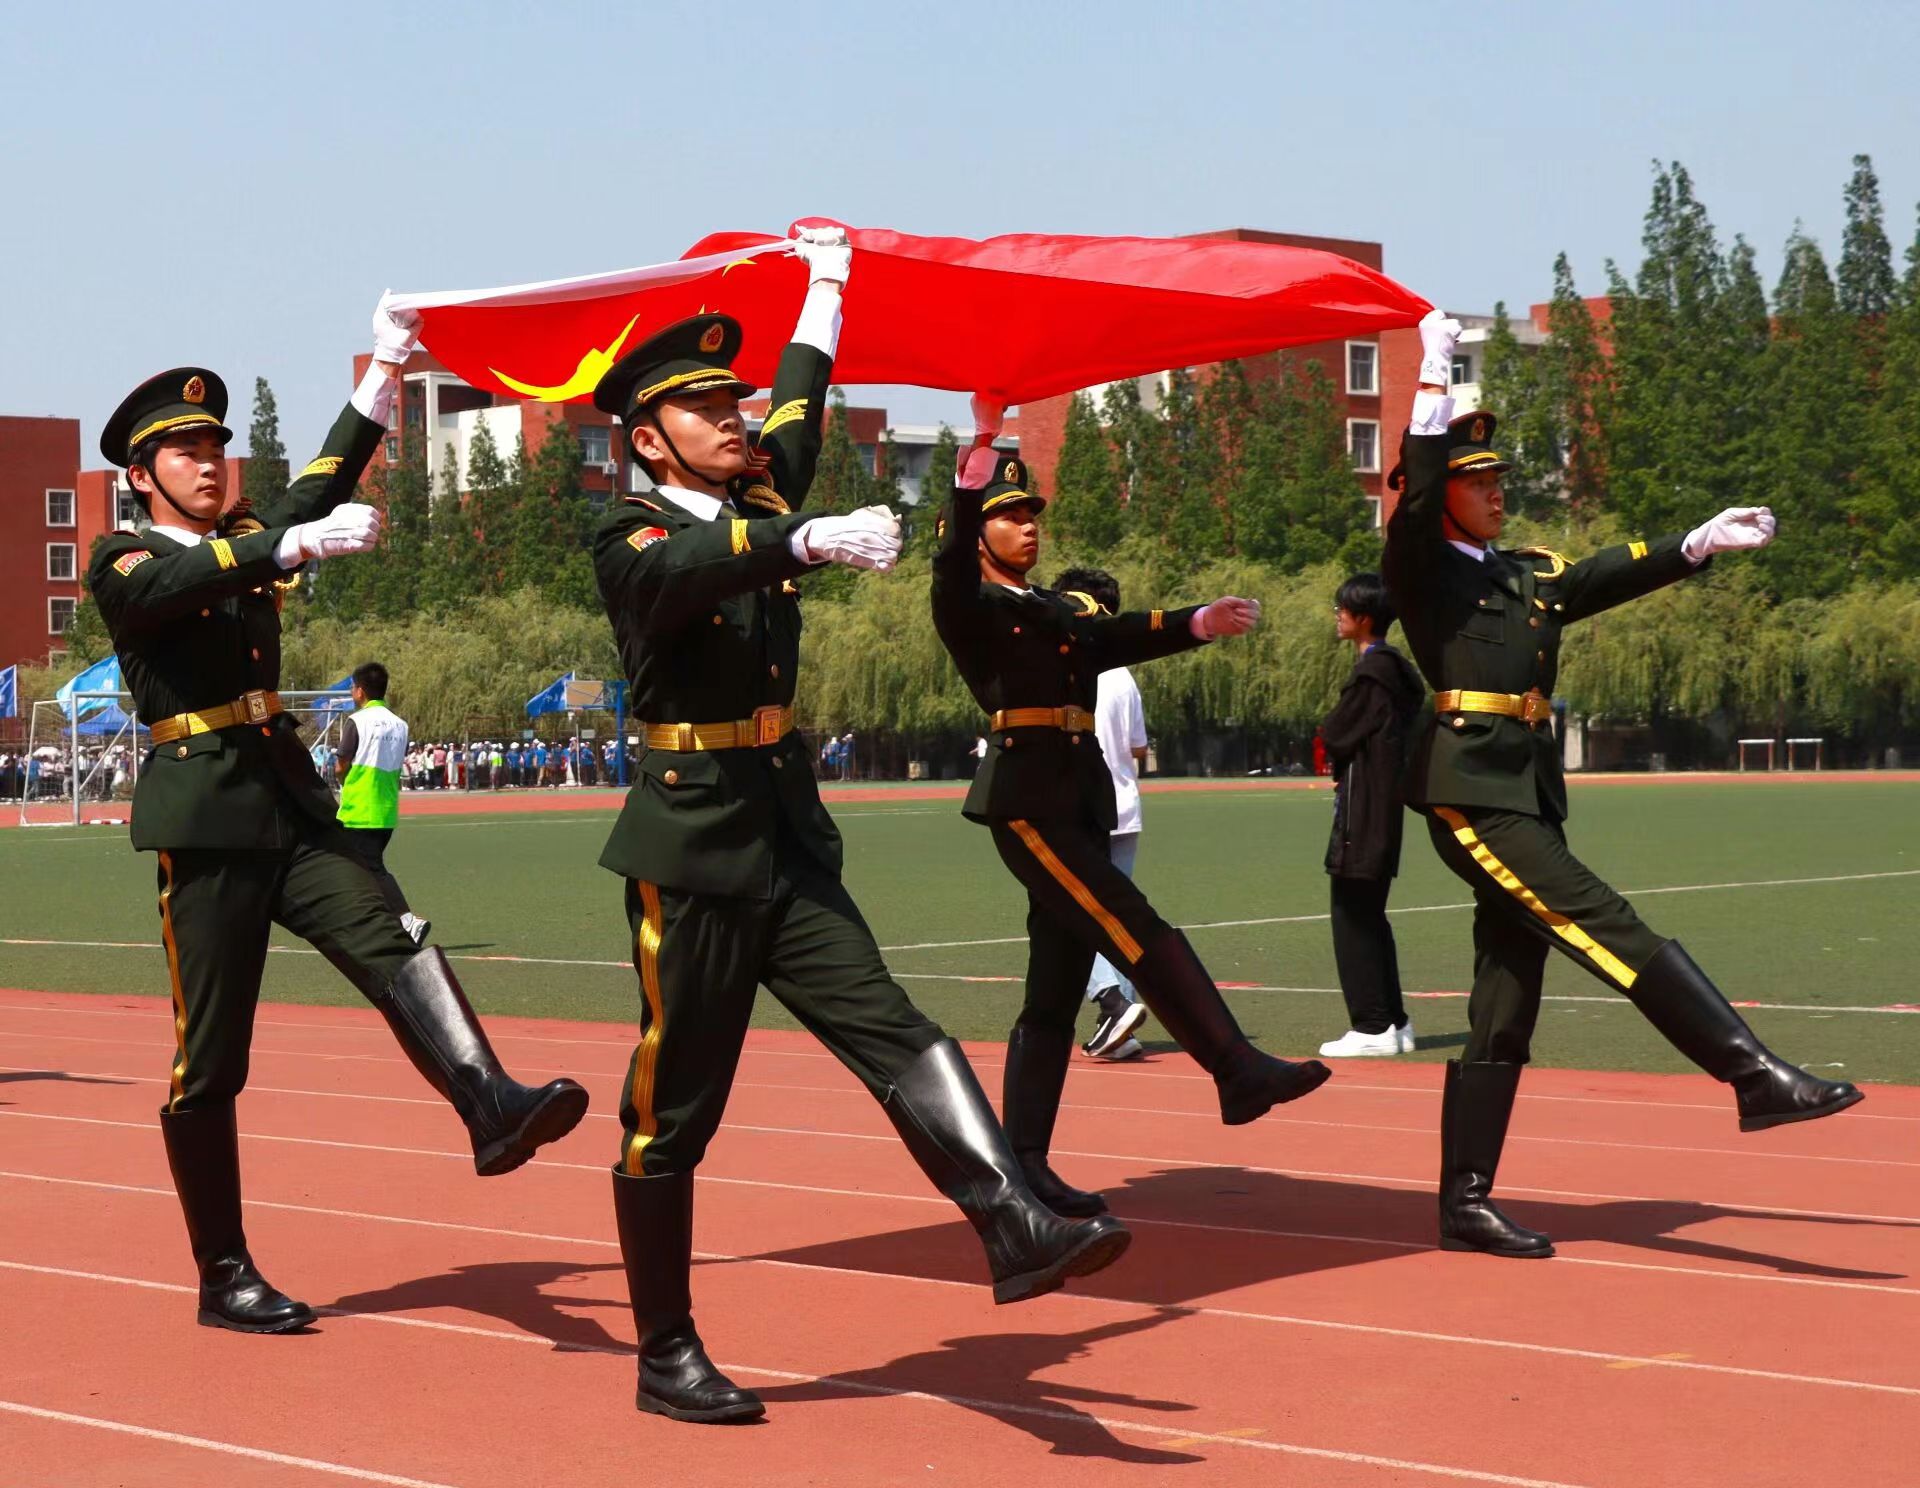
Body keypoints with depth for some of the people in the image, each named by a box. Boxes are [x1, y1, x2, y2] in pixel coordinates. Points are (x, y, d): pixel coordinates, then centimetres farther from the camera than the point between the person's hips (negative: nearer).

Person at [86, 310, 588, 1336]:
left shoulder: (249, 539, 19)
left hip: (291, 805, 6)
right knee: (209, 1058, -1)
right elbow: (183, 584, -23)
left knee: (395, 951, -19)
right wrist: (301, 543, -37)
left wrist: (381, 376, -3)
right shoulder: (125, 566, -2)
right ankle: (223, 1277, 8)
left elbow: (320, 491, 6)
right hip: (204, 818, -6)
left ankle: (491, 1109, -37)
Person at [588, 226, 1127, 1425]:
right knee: (674, 1112, 1)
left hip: (789, 846, 6)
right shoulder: (633, 544, -9)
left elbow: (800, 406, 29)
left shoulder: (761, 497, 11)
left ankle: (1016, 1230, -25)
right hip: (694, 853, -6)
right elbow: (693, 568, -33)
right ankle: (666, 1359, 11)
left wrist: (826, 280, 38)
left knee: (896, 1033, -11)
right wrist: (815, 540, -50)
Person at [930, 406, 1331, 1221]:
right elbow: (952, 555, -19)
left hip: (1076, 801, 8)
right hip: (1026, 799, -8)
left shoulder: (1058, 611, 23)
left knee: (1055, 993, 7)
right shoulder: (969, 606, 0)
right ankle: (1238, 1073, -20)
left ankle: (1024, 1164, 10)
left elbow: (1121, 636, 11)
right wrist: (982, 443, -31)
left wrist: (1202, 622, -6)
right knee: (1136, 932, -16)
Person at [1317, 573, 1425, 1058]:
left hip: (1363, 812, -10)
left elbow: (1334, 736, -15)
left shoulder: (1372, 672, -16)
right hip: (1383, 806, 10)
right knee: (1369, 916, 16)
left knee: (1354, 916, -6)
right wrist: (1345, 766, 5)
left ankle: (1372, 1027, -5)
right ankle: (1393, 1021, 19)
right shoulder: (1396, 668, 14)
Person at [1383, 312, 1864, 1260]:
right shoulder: (1421, 571, 1)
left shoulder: (1526, 578, 21)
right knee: (1609, 929, -17)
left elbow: (1616, 575, 16)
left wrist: (1705, 540, 4)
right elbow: (1417, 486, -14)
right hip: (1470, 791, -8)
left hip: (1529, 793, 8)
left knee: (1505, 1010, 6)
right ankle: (1756, 1076, -22)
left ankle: (1465, 1203, 9)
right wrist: (1434, 371, -16)